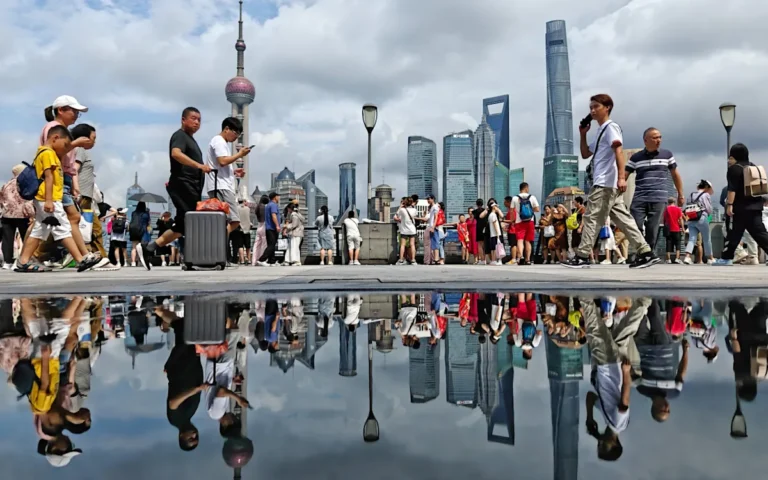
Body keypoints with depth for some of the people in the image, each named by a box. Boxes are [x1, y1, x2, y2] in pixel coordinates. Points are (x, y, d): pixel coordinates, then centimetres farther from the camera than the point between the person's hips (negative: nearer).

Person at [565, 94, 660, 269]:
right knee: (623, 219, 5)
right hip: (606, 184, 10)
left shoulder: (611, 127, -4)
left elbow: (619, 151, -17)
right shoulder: (601, 131, 25)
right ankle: (646, 253, 4)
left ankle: (582, 257, -7)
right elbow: (585, 154, 29)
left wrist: (621, 177, -28)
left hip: (606, 183, -10)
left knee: (591, 218, -9)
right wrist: (583, 134, 17)